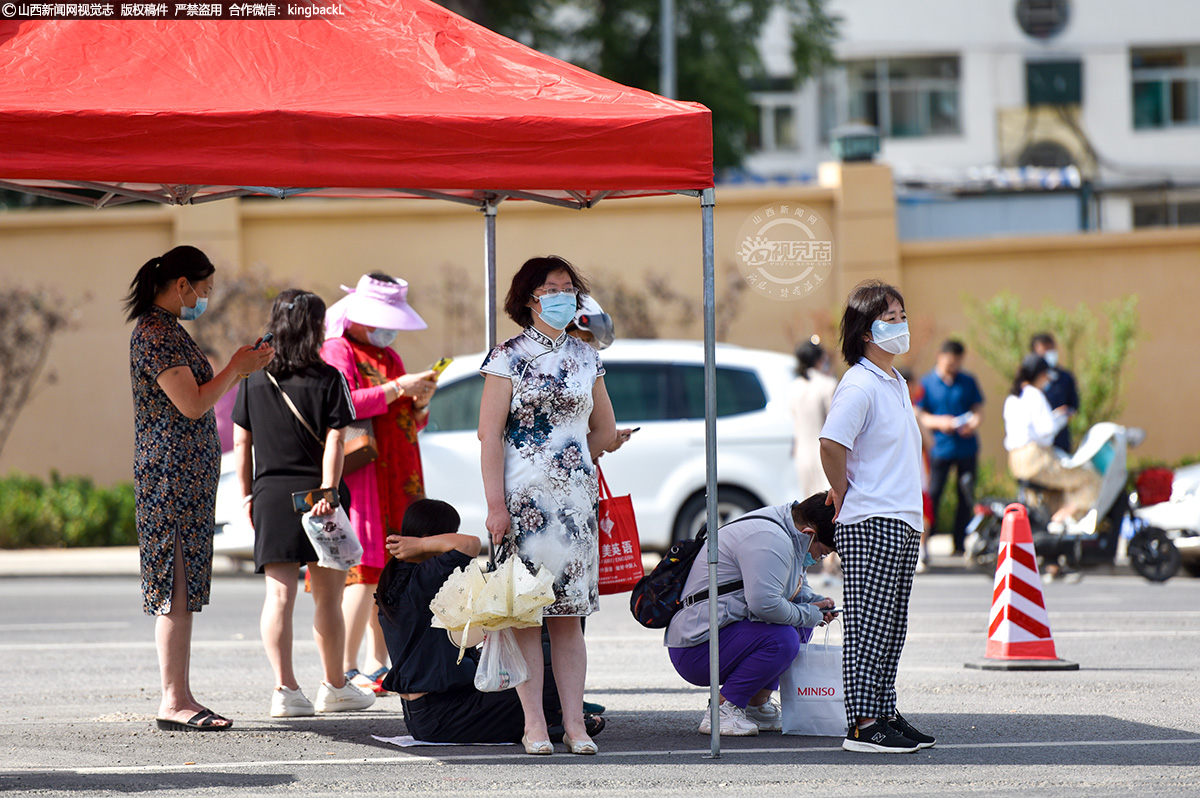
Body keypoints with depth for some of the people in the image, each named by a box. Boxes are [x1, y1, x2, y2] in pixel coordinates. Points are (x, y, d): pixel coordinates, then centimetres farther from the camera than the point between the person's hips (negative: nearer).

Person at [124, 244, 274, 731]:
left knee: (182, 590, 10)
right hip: (172, 476, -11)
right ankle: (173, 703, -9)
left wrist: (239, 371, 18)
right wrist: (237, 369, -8)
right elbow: (192, 404, -18)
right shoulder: (156, 334, -14)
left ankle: (180, 697, 11)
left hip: (187, 477, 11)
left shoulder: (165, 330, 19)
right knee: (177, 589, -9)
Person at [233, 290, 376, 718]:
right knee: (327, 597, 10)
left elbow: (241, 443, 7)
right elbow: (334, 442, -11)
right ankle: (334, 687, 22)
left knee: (279, 594, -1)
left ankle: (285, 688, -12)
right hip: (317, 492, -2)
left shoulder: (253, 379, 5)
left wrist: (247, 494, 14)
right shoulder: (328, 379, -4)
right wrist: (328, 489, -13)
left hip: (270, 495, 2)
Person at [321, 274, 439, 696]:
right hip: (359, 472, -9)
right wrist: (396, 388, -19)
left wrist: (421, 401, 4)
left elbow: (411, 424, 25)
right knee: (365, 571, -15)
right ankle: (346, 671, -16)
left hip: (398, 480, 9)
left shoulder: (389, 357, 23)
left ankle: (377, 665, 12)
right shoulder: (337, 351, -4)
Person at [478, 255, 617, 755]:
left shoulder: (586, 358, 11)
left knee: (569, 614, 4)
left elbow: (605, 429, 24)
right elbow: (490, 434, -7)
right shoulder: (508, 357, -2)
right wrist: (496, 504, -13)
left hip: (576, 498, 4)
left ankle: (574, 722, 5)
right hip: (524, 500, -4)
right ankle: (534, 725, 0)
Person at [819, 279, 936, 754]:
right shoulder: (859, 385, -13)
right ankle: (862, 724, -7)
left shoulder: (897, 384, 16)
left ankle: (884, 713, 17)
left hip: (902, 521, 9)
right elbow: (831, 444, -21)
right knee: (868, 626, -8)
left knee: (891, 627, 11)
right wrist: (845, 497, -9)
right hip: (870, 524, -9)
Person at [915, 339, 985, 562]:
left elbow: (978, 409, 12)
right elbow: (919, 416, 1)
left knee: (966, 497, 5)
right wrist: (939, 422, -17)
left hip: (967, 447, 3)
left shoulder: (967, 382, 10)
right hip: (940, 449, -3)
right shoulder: (926, 383, 2)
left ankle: (960, 544, 14)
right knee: (932, 494, -9)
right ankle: (923, 545, -4)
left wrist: (973, 423, -10)